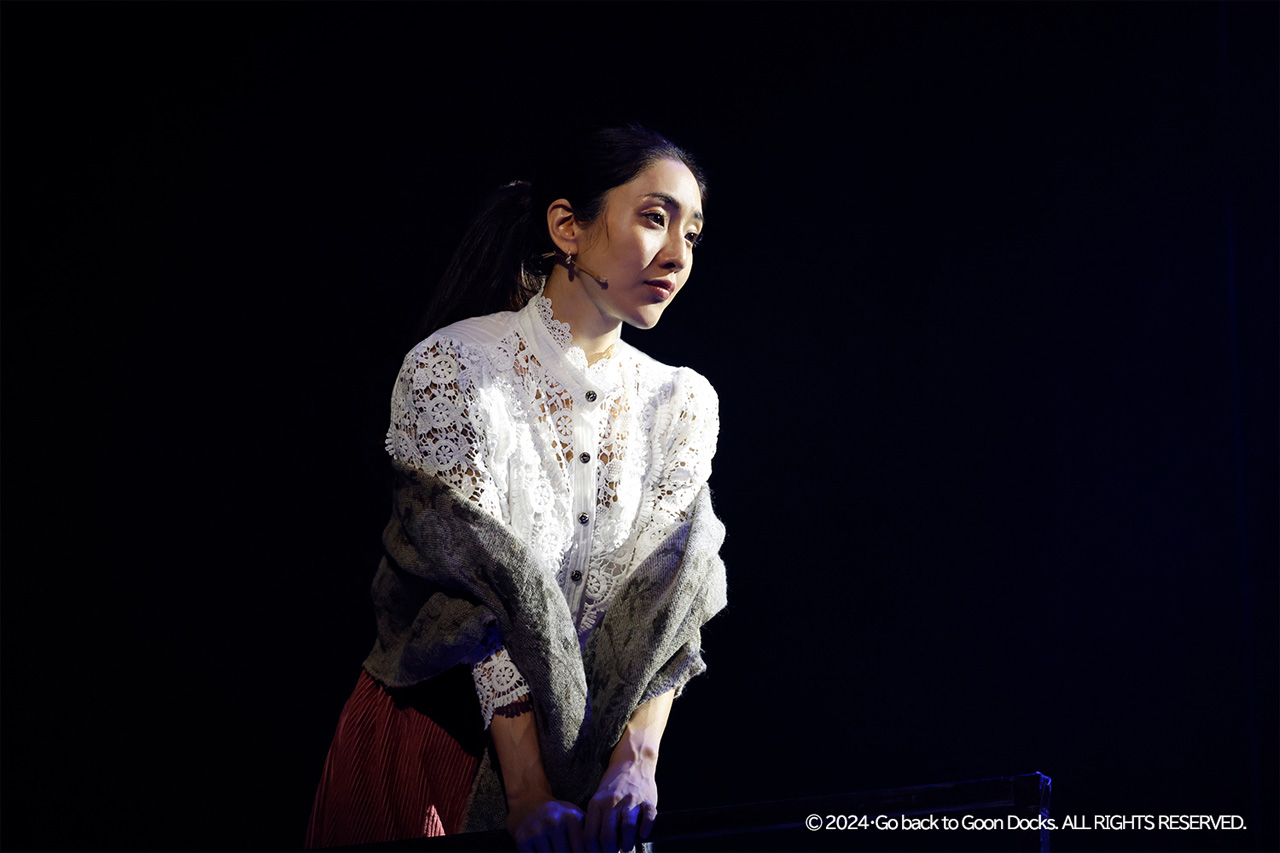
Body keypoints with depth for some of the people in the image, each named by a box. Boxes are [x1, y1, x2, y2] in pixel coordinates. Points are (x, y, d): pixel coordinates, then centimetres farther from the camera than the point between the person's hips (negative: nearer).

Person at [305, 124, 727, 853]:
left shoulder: (683, 403, 0)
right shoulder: (454, 369, -13)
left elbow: (667, 602, -9)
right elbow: (488, 587, -20)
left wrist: (635, 760, -25)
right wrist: (530, 793, -26)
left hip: (590, 734, 4)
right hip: (429, 732, -3)